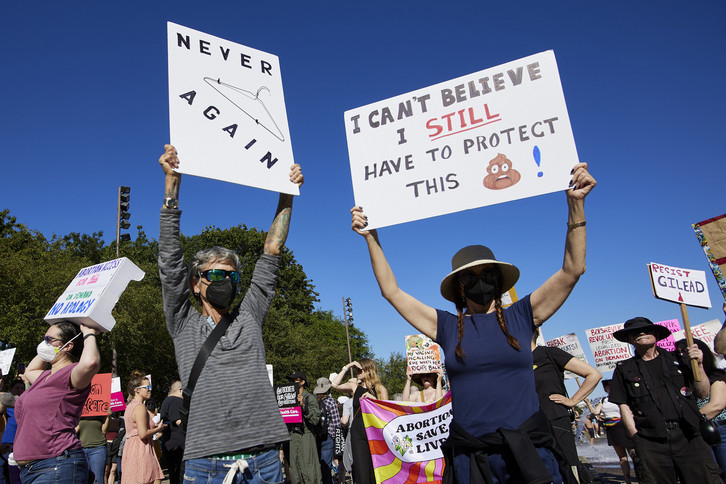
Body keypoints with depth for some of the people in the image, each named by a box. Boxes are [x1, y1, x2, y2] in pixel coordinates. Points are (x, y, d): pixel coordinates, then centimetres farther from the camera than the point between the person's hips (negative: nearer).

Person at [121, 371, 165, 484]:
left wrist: (154, 425, 19)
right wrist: (158, 429, -6)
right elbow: (143, 434, -20)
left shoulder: (130, 406, 18)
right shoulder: (140, 407, -13)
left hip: (130, 448, 10)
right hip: (141, 450, -10)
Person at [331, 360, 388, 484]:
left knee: (376, 473, 1)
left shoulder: (380, 389, 5)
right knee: (361, 473, -3)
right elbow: (335, 384, -2)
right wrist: (347, 367, 0)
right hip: (358, 434, 1)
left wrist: (373, 399, -15)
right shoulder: (355, 387, 10)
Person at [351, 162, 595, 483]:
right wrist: (372, 239, 1)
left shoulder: (521, 316, 4)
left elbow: (573, 269, 1)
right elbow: (391, 291, 6)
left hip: (530, 451, 0)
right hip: (470, 454, 1)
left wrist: (576, 204, -7)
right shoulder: (447, 327, 5)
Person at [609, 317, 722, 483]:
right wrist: (636, 438, -3)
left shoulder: (676, 359, 15)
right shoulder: (624, 369, 12)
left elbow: (703, 393, 14)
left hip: (688, 437, 1)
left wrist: (698, 365, 2)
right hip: (651, 443, -1)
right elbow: (624, 407, 8)